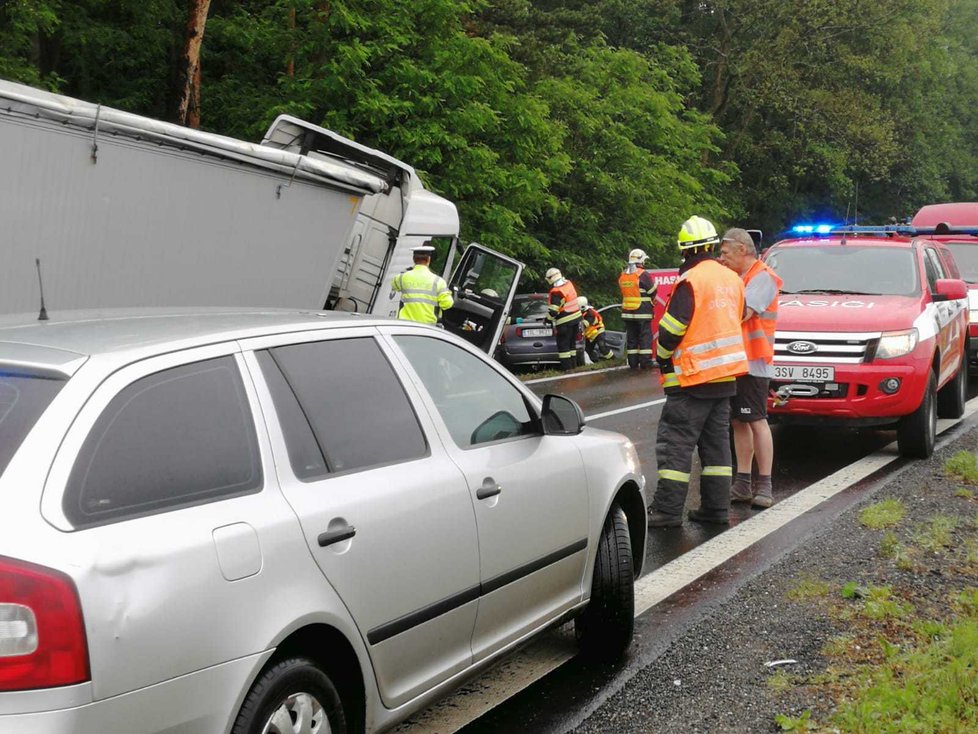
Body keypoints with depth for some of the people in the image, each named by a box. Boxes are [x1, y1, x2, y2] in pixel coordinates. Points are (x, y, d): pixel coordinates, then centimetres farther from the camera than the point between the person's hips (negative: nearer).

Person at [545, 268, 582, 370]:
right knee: (572, 343, 18)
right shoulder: (569, 284, 3)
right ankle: (573, 364, 23)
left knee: (563, 345, 0)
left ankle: (567, 367, -2)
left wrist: (548, 318, -2)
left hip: (565, 321, -8)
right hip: (576, 317, 8)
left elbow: (553, 311, -20)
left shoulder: (555, 292, -20)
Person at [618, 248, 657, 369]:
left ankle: (633, 363, 11)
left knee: (631, 337, 10)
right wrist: (649, 300, 14)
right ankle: (645, 363, -3)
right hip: (642, 312, -6)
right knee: (645, 337, -1)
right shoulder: (643, 274, -12)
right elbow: (652, 292, -5)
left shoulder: (622, 276, 7)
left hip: (627, 312, 6)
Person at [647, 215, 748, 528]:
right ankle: (716, 507, 15)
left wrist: (663, 358, 1)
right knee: (716, 442, 12)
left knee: (675, 443, -4)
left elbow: (671, 329, -15)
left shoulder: (690, 281, -16)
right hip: (725, 374, 8)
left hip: (693, 377, -8)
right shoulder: (731, 279, 9)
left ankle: (667, 510, -5)